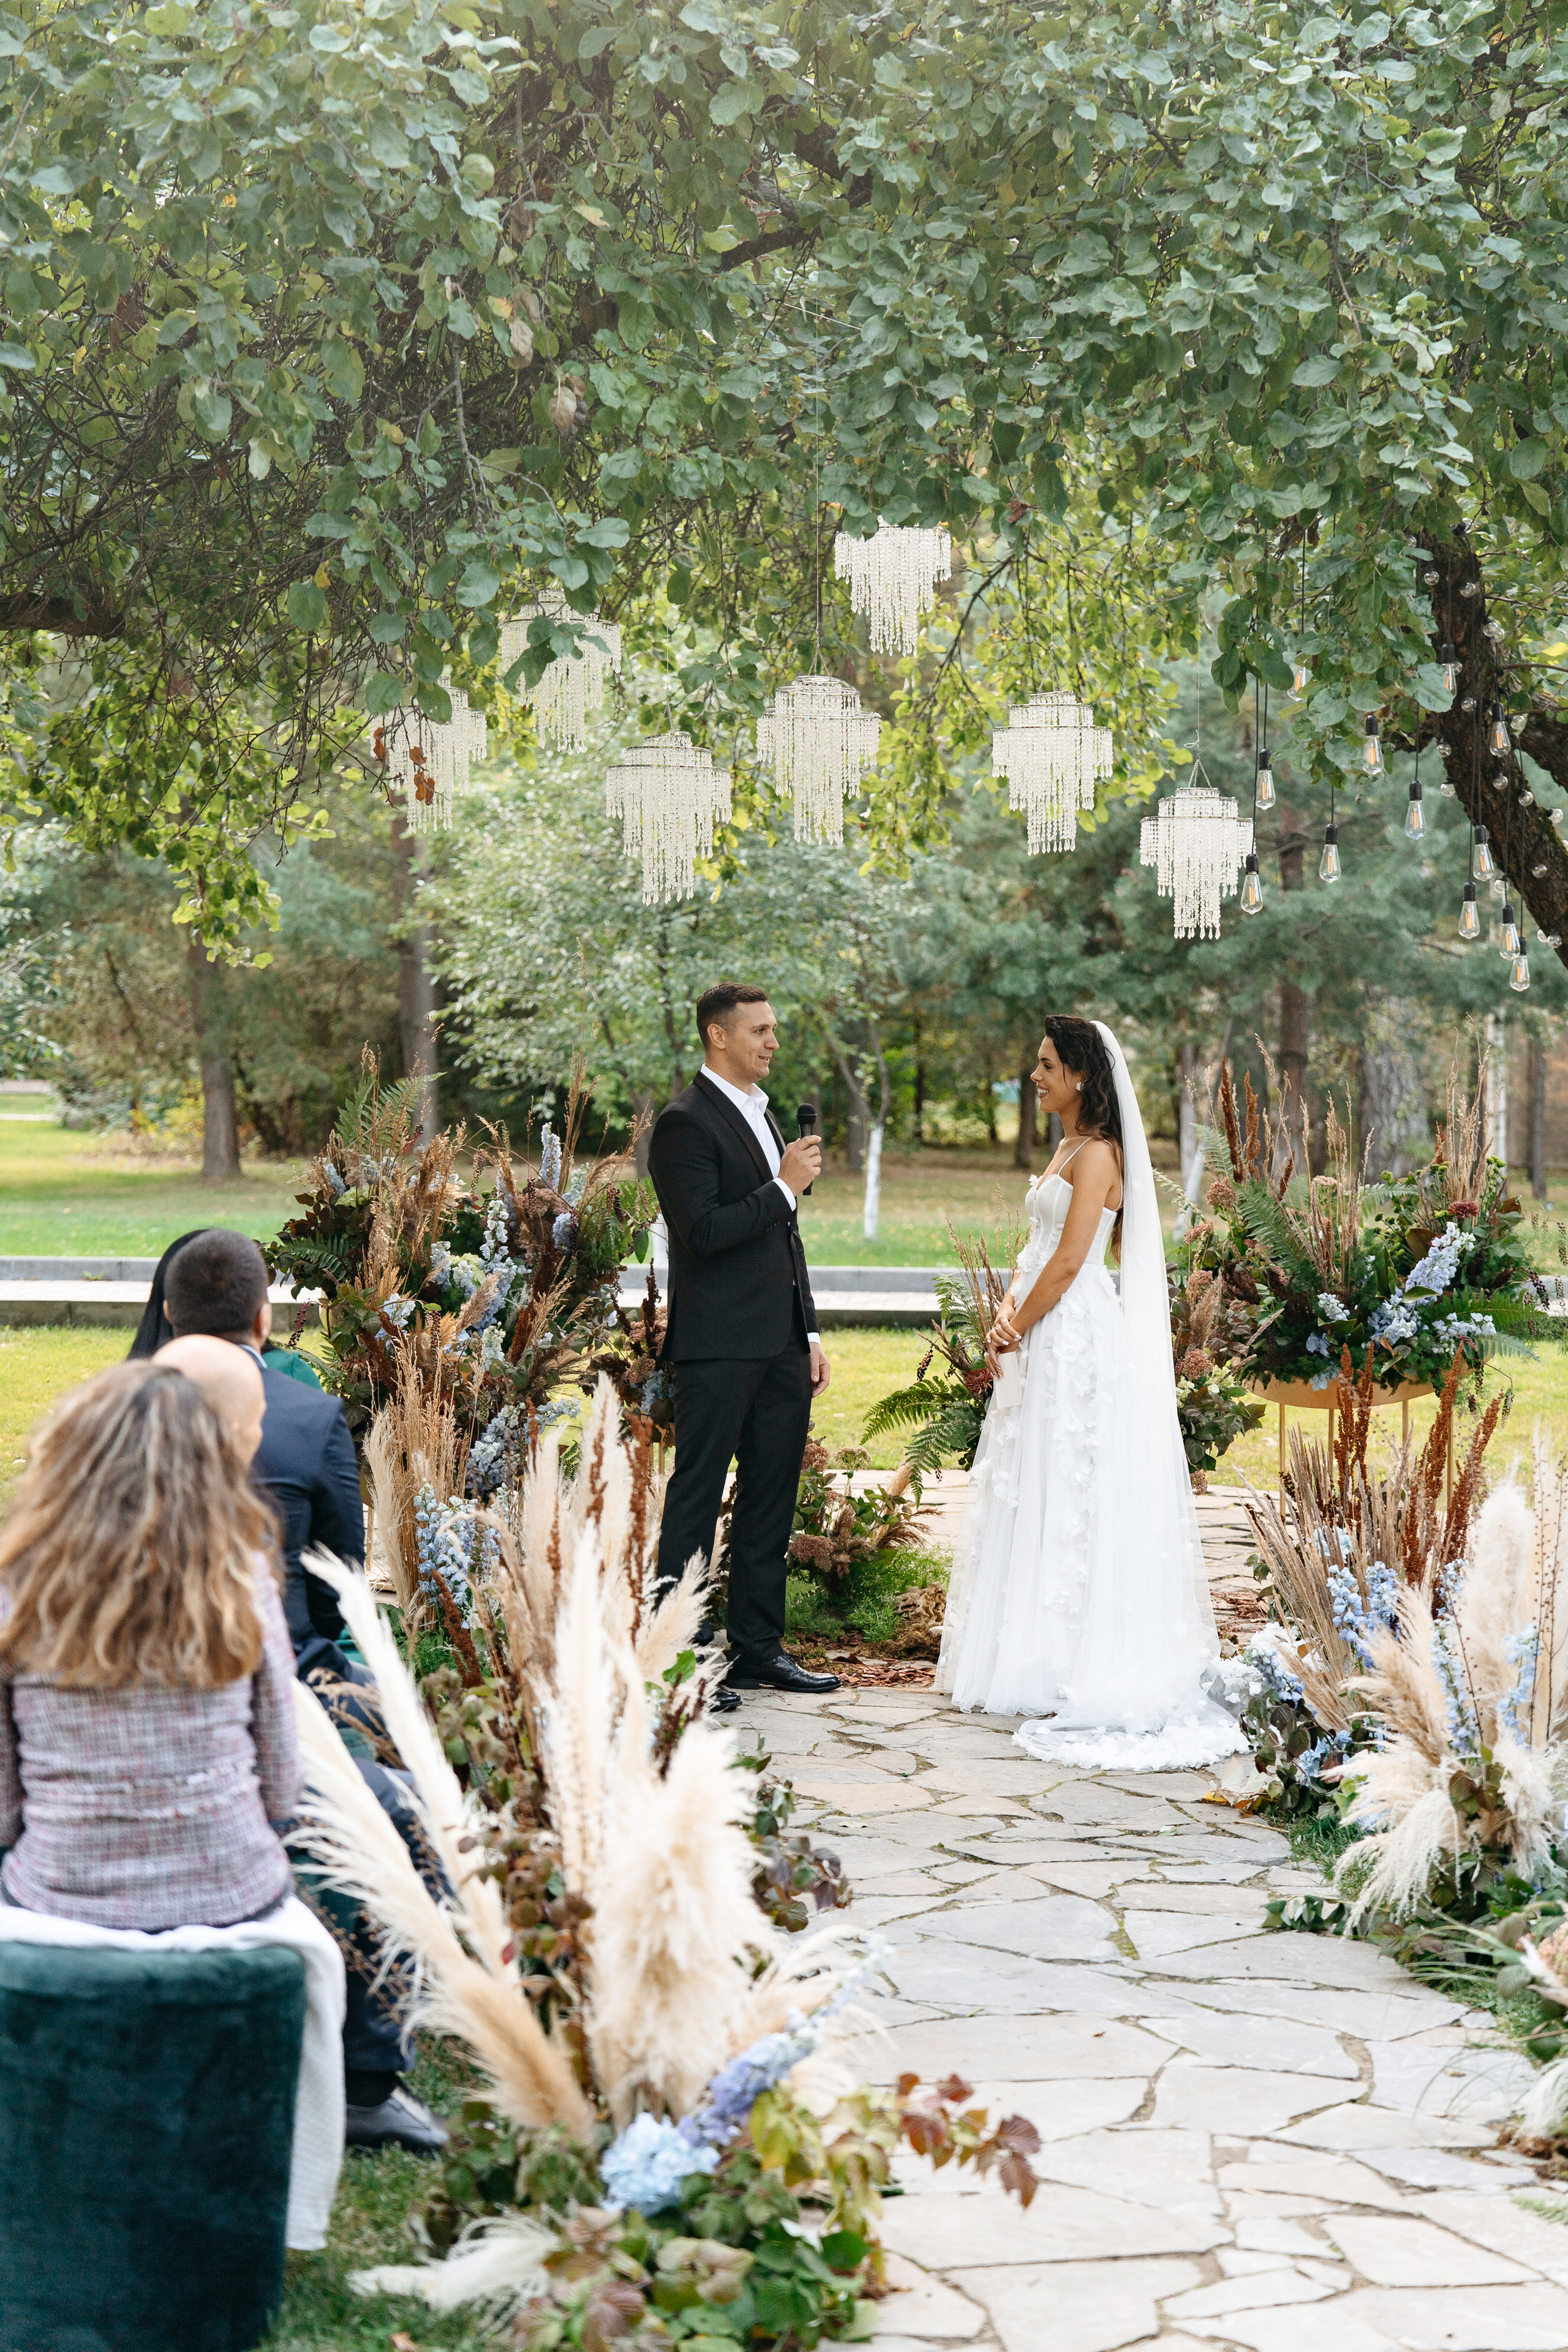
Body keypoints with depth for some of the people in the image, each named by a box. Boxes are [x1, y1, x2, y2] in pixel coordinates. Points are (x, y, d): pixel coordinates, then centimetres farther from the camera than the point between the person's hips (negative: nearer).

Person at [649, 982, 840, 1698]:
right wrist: (783, 1187, -16)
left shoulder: (762, 1115, 18)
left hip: (780, 1344, 9)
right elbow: (701, 1232, -20)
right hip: (719, 1348, -9)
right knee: (696, 1499, -4)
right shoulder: (686, 1122, -10)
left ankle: (759, 1649, 18)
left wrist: (810, 1334, 18)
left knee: (770, 1502, 11)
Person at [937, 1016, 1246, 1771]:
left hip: (1076, 1341, -10)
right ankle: (1036, 1656, 18)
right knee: (1035, 1496, 12)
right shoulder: (1068, 1150, 16)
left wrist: (1016, 1331, -10)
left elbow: (1069, 1261, -19)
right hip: (1046, 1342, 10)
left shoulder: (1098, 1155, -14)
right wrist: (1007, 1313, 1)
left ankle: (1070, 1667, -1)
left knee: (1066, 1494, -6)